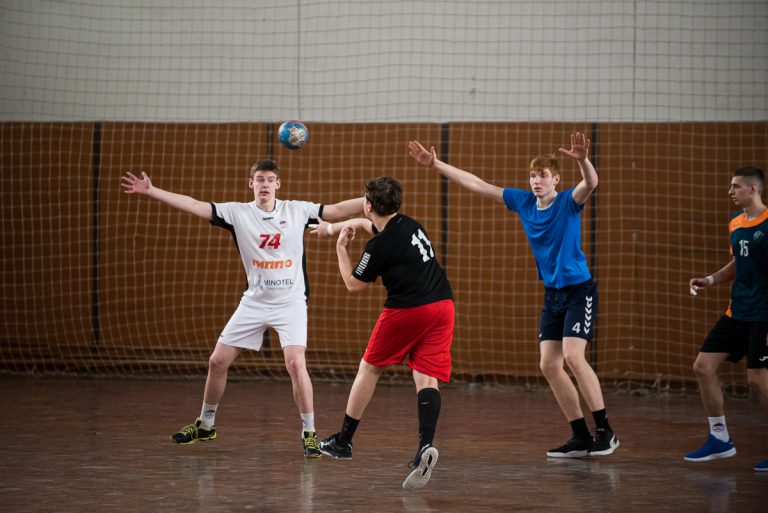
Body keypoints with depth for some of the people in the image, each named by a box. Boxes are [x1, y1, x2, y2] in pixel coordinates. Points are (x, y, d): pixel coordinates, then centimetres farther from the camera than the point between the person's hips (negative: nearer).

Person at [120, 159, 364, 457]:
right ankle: (205, 425, 25)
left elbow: (338, 210, -4)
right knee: (218, 362, 5)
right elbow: (195, 206, -7)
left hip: (290, 302, -3)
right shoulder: (238, 213, -2)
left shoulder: (297, 211, -3)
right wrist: (150, 191, -14)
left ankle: (309, 433, -6)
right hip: (254, 301, 3)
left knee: (296, 364, -20)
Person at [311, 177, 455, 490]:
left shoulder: (379, 245, -10)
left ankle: (343, 442, 24)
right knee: (426, 378, -2)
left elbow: (354, 285, 2)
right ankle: (426, 446, -26)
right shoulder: (410, 225, 15)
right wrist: (331, 228, 49)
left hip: (406, 309, -6)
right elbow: (366, 224, 36)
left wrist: (341, 249, 12)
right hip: (442, 305, 6)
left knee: (370, 369, 13)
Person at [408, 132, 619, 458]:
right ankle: (581, 438, 9)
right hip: (551, 294, 7)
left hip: (579, 290, -7)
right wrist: (436, 165, 3)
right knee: (549, 365, 1)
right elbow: (476, 185, 7)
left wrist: (583, 161, -55)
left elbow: (591, 184, -33)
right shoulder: (523, 201, 4)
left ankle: (604, 431, -14)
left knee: (573, 356, -21)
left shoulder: (569, 202, -12)